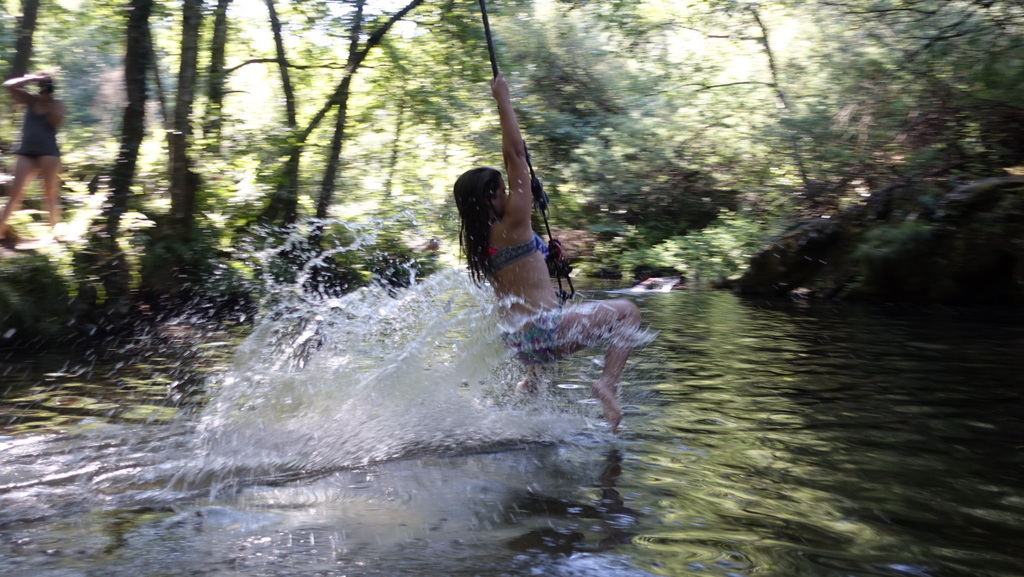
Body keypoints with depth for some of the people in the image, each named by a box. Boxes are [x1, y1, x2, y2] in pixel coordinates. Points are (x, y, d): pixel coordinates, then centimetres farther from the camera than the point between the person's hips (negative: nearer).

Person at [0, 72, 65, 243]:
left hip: (48, 152, -2)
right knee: (15, 193, -2)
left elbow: (56, 122, -14)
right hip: (26, 152, 2)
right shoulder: (30, 100, 8)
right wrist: (32, 79, -6)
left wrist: (49, 103, -11)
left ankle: (54, 229, 8)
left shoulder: (57, 104, 3)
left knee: (50, 194, 2)